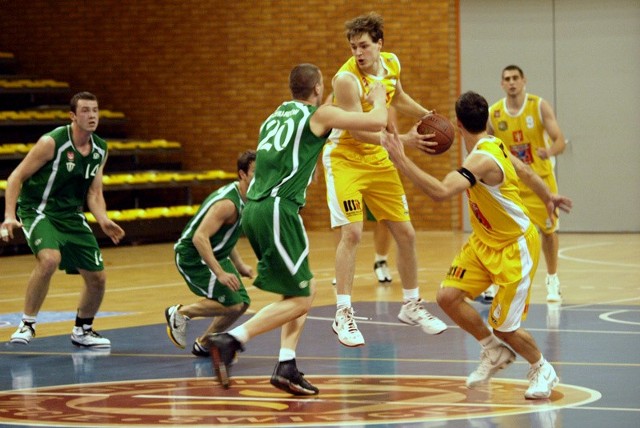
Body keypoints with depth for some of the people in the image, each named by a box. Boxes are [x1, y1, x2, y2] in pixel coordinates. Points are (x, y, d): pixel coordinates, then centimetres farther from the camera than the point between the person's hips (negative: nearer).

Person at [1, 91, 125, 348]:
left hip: (71, 215, 7)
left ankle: (82, 331, 30)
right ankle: (27, 324, -18)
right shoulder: (52, 143, -18)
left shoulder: (100, 150, 2)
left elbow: (94, 193, 10)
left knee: (97, 277, 5)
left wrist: (103, 221, -9)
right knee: (49, 259, -34)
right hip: (37, 210, -7)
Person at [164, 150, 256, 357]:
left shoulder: (243, 199, 6)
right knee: (231, 305, -16)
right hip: (193, 257, -10)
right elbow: (200, 238, -33)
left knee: (241, 302, 7)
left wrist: (240, 266, 13)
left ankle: (203, 344, 21)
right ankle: (181, 313, 3)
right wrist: (220, 273, -35)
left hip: (214, 254, 10)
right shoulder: (228, 202, -26)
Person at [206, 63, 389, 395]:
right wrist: (379, 99, 20)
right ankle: (230, 341, -16)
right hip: (278, 209, -8)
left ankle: (286, 366, 8)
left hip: (254, 208, 8)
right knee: (298, 299, -5)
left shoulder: (276, 116, 23)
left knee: (307, 289, 17)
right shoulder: (320, 114, 1)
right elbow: (377, 122, -1)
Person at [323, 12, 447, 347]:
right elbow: (358, 131, -27)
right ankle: (343, 315, -12)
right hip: (345, 159, -7)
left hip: (378, 159, 7)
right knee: (352, 233, -18)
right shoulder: (346, 78, -25)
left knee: (405, 233, 9)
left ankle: (411, 306, 24)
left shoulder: (391, 64, -4)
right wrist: (403, 139, -34)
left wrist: (424, 114, 2)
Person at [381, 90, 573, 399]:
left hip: (515, 247, -9)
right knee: (448, 296, -4)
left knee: (503, 325, -5)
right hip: (484, 241, 9)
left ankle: (542, 370, 23)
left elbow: (440, 191, -46)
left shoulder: (482, 159, -31)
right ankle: (494, 352, 18)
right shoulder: (492, 145, -3)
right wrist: (547, 197, 34)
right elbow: (525, 172, 15)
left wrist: (401, 160, -44)